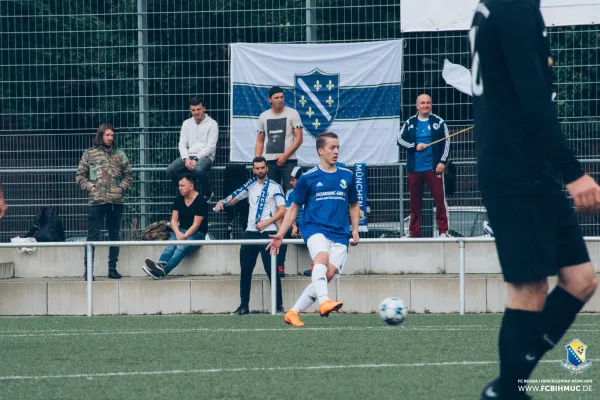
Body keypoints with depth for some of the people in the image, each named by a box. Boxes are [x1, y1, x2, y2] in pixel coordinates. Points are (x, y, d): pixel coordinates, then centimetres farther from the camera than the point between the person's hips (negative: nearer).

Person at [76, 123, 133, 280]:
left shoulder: (120, 154, 11)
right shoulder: (89, 154, 5)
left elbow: (128, 175, 14)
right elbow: (80, 176, 6)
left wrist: (122, 188, -1)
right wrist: (90, 188, -7)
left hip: (116, 201, 3)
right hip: (96, 201, -3)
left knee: (114, 235, 8)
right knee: (92, 236, -6)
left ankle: (112, 268, 15)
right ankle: (87, 270, -4)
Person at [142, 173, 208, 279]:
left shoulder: (200, 202, -9)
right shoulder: (179, 200, 11)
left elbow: (196, 225, -13)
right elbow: (174, 220, 7)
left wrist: (184, 236, -23)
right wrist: (178, 233, -14)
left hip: (196, 233, -6)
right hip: (181, 231, 6)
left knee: (181, 248, -35)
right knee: (170, 246, -29)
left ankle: (163, 270, -58)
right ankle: (160, 265, -57)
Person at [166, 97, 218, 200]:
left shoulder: (212, 124, 0)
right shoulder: (186, 123, 15)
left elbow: (211, 146, -8)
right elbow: (182, 144, 9)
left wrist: (196, 159, -18)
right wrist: (186, 159, -11)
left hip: (205, 156, -5)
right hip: (189, 156, 5)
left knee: (198, 169, -39)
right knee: (170, 170, -22)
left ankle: (207, 193, -11)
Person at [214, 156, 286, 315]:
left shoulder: (274, 187, -2)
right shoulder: (250, 186, 12)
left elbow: (282, 210, -6)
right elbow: (234, 198, 23)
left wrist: (266, 222, -15)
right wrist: (223, 202, 2)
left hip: (268, 232, -5)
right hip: (250, 232, 5)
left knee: (272, 271, -7)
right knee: (245, 271, 4)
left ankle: (279, 306, -3)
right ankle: (244, 306, 11)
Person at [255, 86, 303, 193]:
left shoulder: (292, 114, 0)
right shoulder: (263, 116, 11)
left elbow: (299, 138, -5)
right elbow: (260, 142, 16)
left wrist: (285, 156, -13)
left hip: (288, 161, -4)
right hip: (269, 161, 4)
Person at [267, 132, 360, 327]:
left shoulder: (347, 176, 13)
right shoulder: (308, 178, 5)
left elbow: (354, 205, 25)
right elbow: (294, 208, 12)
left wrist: (355, 229, 9)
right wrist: (280, 234, 4)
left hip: (340, 234, 3)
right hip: (315, 228, -3)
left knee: (328, 275, -12)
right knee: (322, 256, -34)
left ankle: (294, 312, -2)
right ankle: (324, 302, -51)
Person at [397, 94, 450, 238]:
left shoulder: (438, 122, 3)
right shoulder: (410, 123, 9)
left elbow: (446, 143, 2)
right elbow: (400, 139, 8)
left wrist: (443, 162, -8)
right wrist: (415, 146, -7)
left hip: (433, 168, -2)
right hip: (414, 168, 2)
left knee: (439, 199, -7)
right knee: (415, 200, 6)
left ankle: (443, 231, -5)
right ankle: (414, 231, 12)